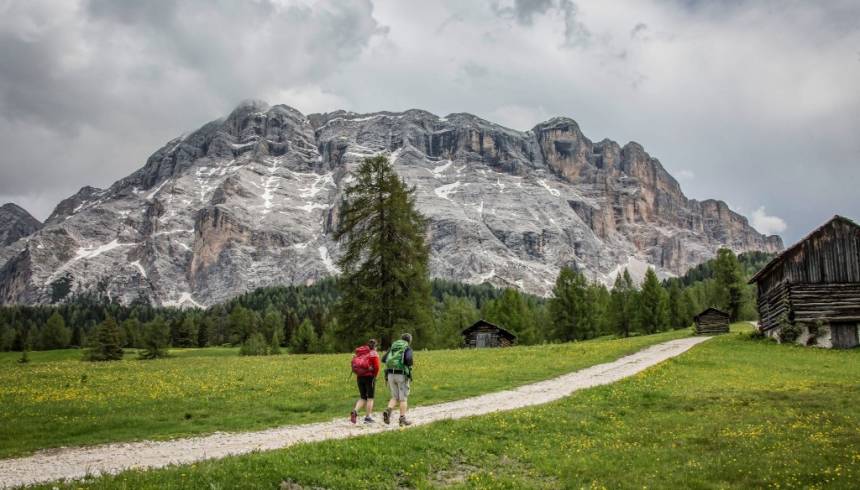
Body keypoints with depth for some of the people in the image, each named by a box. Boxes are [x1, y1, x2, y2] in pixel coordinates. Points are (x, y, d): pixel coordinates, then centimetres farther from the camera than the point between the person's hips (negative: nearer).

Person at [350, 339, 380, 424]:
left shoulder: (359, 353, 11)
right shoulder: (374, 354, -5)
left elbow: (354, 365, 7)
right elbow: (376, 367, -13)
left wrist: (358, 374, 10)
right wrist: (374, 376, 3)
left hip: (359, 377, 5)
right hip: (369, 376, -5)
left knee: (362, 398, 14)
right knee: (370, 398, 7)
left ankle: (355, 411, -9)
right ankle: (368, 417, 7)